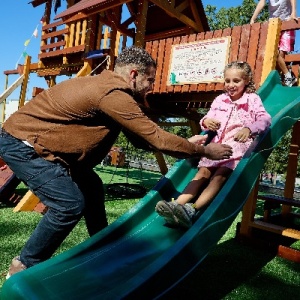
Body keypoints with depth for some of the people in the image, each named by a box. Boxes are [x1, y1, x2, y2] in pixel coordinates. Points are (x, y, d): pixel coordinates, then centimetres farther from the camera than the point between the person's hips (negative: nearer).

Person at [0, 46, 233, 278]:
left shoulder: (111, 88, 8)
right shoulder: (114, 94, -24)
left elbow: (144, 138, 10)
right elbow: (156, 138, -23)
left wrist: (187, 144, 9)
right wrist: (203, 151, -10)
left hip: (33, 140, 10)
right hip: (21, 143, -10)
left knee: (91, 187, 12)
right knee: (70, 204, -16)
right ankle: (25, 267, 4)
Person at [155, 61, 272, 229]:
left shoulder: (252, 99, 9)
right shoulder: (220, 100, 21)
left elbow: (265, 119, -5)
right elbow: (209, 118, 19)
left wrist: (248, 129, -28)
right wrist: (206, 121, -9)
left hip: (238, 144, -4)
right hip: (217, 144, 4)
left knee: (220, 174, -28)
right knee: (203, 172, -20)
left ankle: (193, 210, -46)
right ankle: (177, 205, -39)